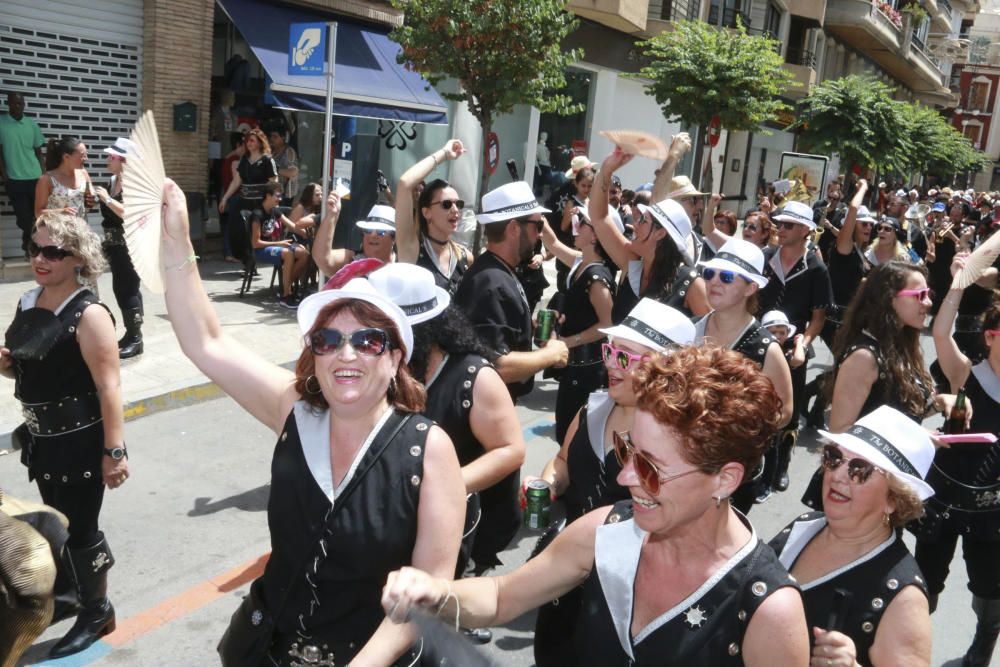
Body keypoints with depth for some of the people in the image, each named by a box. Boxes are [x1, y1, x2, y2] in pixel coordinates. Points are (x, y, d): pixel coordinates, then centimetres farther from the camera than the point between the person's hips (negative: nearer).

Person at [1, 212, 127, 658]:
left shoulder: (88, 314, -21)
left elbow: (109, 387, -23)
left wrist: (115, 451, -24)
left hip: (80, 439, -8)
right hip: (41, 436, 8)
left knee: (79, 527, 4)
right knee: (57, 521, 24)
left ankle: (97, 612, 25)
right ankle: (67, 586, 48)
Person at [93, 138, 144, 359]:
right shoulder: (113, 181, 10)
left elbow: (130, 213, -25)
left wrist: (107, 199, -22)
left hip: (130, 243, -9)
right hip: (115, 242, 9)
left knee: (129, 289, -6)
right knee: (119, 288, 13)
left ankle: (136, 339, 1)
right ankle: (129, 333, 22)